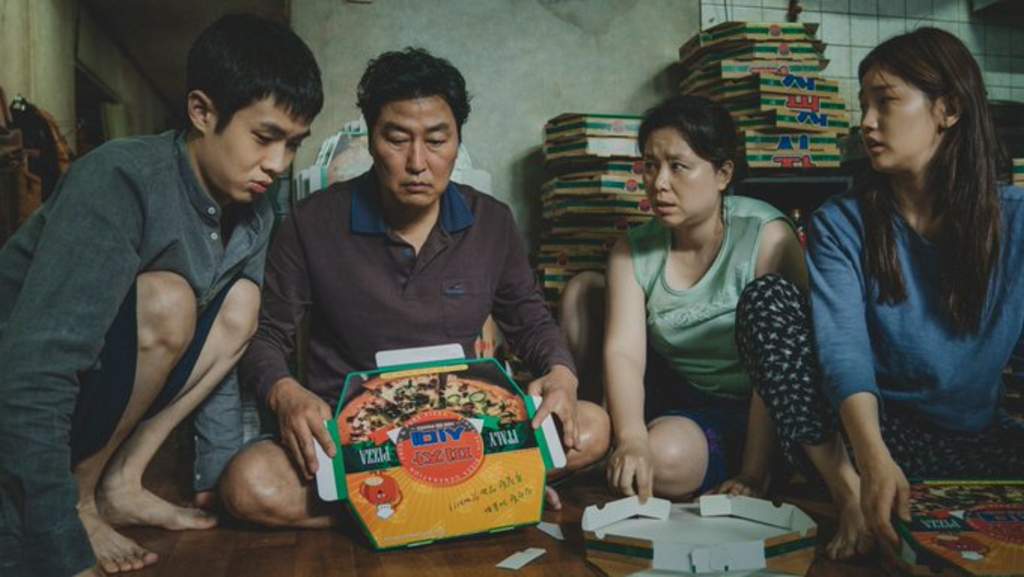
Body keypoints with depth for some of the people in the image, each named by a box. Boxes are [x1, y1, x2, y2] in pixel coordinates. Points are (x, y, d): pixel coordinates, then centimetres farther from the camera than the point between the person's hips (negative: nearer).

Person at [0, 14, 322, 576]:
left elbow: (228, 350, 1)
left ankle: (119, 482, -5)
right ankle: (77, 497, -10)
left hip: (97, 392, 7)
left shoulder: (254, 215, -4)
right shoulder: (119, 180, -27)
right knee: (166, 300, -29)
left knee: (240, 301, -7)